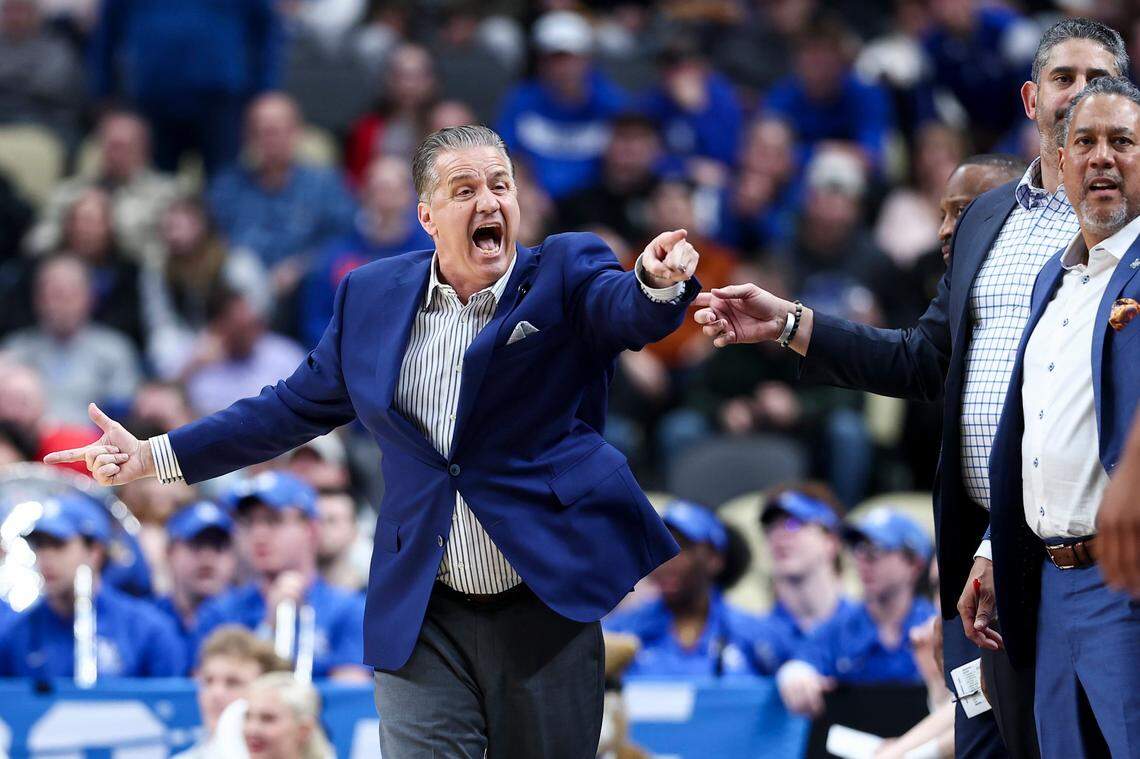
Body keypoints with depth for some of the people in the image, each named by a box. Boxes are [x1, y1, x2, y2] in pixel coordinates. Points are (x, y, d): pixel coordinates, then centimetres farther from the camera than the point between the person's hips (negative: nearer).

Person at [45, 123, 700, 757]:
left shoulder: (567, 273, -1)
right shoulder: (372, 296, 8)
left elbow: (630, 311, -22)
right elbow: (297, 406, 16)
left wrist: (659, 282, -47)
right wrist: (155, 457, 12)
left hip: (549, 612, -2)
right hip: (424, 622, 2)